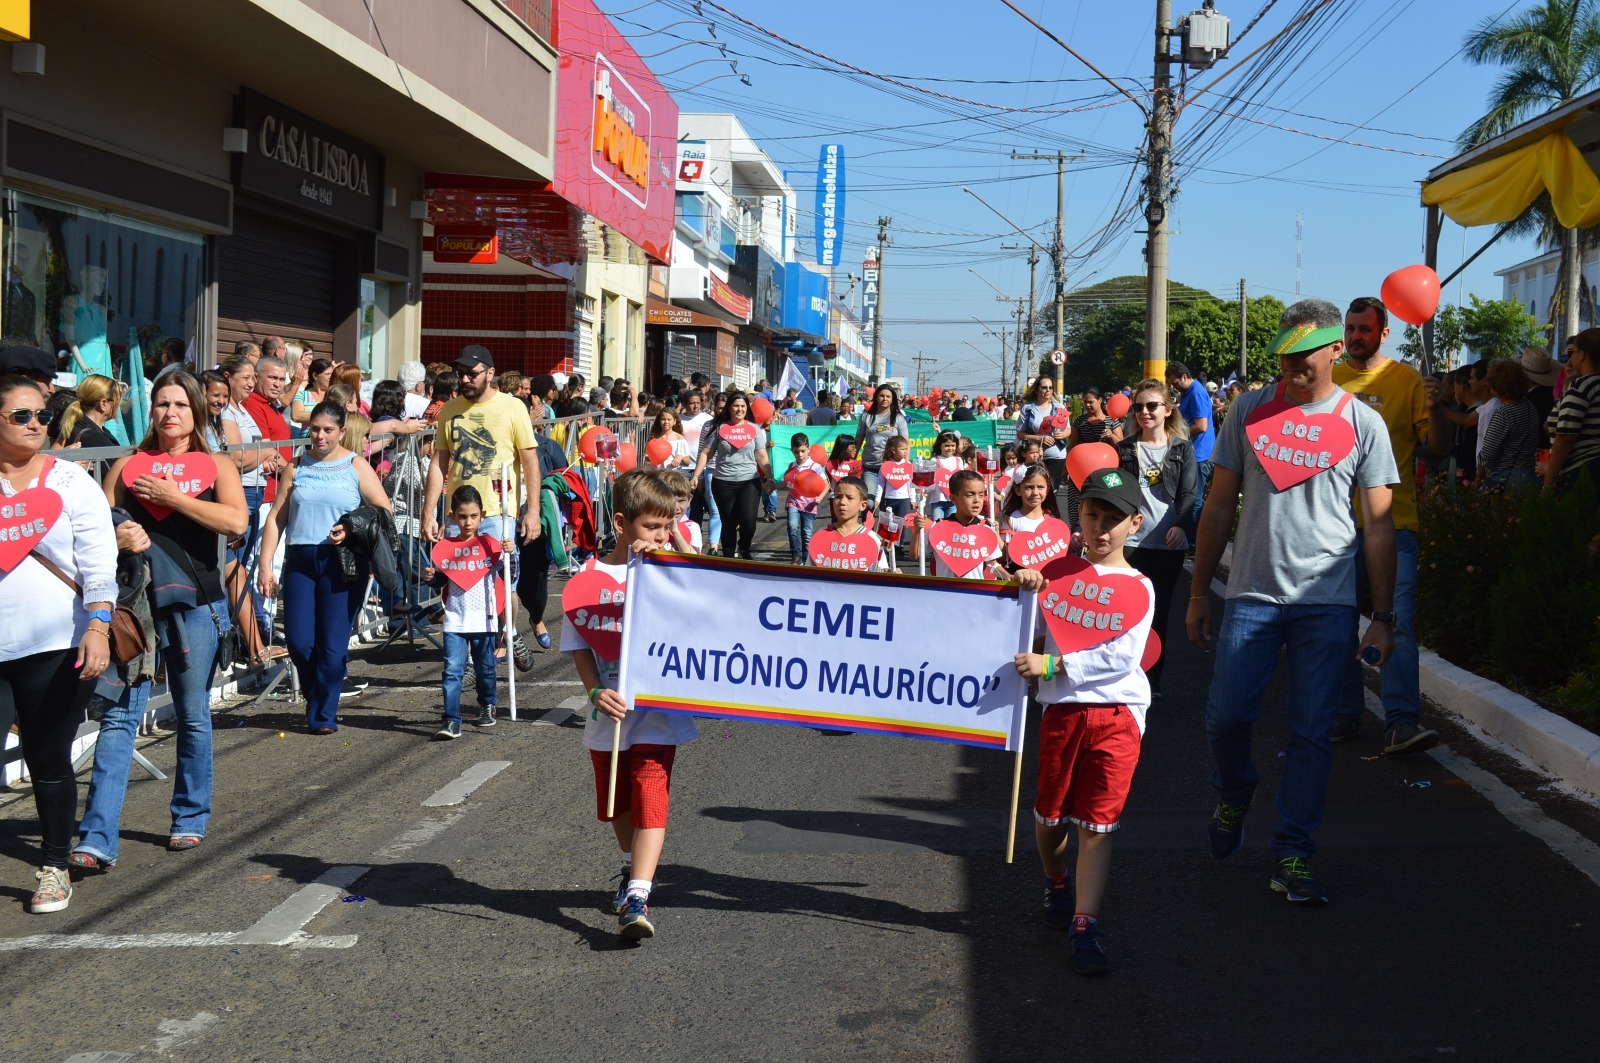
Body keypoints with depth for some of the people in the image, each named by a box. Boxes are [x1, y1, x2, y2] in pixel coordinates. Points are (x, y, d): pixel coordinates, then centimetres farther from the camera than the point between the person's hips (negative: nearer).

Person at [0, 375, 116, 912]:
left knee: (49, 761, 6)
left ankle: (55, 868, 20)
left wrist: (97, 629, -13)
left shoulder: (70, 480, 2)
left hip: (54, 648, -1)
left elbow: (99, 563, -3)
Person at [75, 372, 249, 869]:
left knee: (194, 716, 10)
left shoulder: (217, 468, 6)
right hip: (133, 602, 1)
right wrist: (116, 537, -12)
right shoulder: (127, 465, 11)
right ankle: (97, 838, -10)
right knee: (119, 716, -7)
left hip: (194, 604, 0)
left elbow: (236, 522, -12)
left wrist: (171, 496, -11)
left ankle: (190, 818, 26)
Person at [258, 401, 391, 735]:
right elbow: (276, 517, 9)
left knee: (332, 644, -4)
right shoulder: (296, 467, 12)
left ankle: (323, 715, 9)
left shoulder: (356, 466, 6)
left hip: (342, 561, -2)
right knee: (297, 641, -2)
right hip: (300, 560, 2)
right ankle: (317, 697, 25)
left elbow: (385, 512, 3)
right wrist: (265, 564, 2)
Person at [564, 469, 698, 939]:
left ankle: (636, 899, -16)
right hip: (610, 713, 1)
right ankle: (632, 868, 44)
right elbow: (579, 646, -5)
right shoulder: (592, 576, -4)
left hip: (658, 712, -1)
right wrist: (596, 691, -20)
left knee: (650, 804, -12)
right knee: (617, 805, 20)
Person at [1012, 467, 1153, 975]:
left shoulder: (1138, 587, 0)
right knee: (1051, 815, 12)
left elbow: (1121, 656, -12)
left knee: (1098, 824, -5)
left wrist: (1053, 665, -18)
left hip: (1116, 713, -3)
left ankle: (1084, 927, -4)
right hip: (1060, 709, 3)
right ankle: (1056, 885, 41)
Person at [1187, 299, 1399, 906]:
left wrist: (1383, 617, -1)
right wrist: (1198, 594, 8)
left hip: (1328, 603, -1)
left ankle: (1293, 856, 9)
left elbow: (1379, 525, 3)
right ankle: (1233, 796, 29)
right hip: (1251, 594, 1)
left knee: (1311, 734, 0)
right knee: (1226, 716, -2)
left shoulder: (1363, 423, 2)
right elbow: (1220, 505, 10)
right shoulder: (1249, 411, 6)